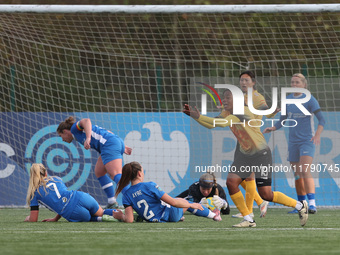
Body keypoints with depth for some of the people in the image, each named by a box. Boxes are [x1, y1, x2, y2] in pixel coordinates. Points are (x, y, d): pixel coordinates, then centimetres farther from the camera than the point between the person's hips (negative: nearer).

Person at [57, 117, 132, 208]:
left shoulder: (74, 127, 10)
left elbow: (86, 121, -12)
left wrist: (88, 138, -26)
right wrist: (122, 147, 26)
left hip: (109, 145, -10)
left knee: (116, 175, -21)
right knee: (99, 172, 19)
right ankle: (112, 202, 13)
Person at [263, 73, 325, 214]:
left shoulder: (310, 100, -8)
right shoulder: (288, 100, 8)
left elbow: (321, 120, -12)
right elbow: (282, 120, 15)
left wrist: (317, 134, -29)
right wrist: (272, 128, -5)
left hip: (307, 141, -6)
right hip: (293, 142, 6)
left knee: (305, 171, -21)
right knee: (297, 175, 9)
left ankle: (312, 203, -28)